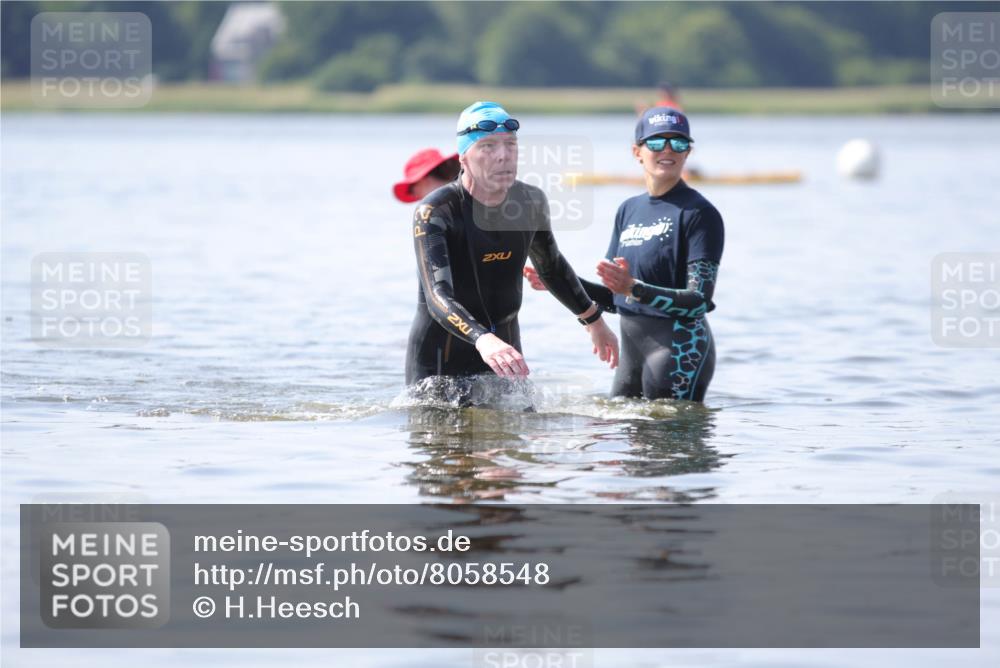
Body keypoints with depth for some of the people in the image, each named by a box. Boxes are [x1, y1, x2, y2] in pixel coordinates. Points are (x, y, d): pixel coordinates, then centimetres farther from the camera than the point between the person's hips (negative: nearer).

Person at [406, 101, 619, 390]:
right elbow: (438, 297, -33)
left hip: (505, 350, 5)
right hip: (440, 362, -5)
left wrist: (593, 321, 28)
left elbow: (551, 266, 20)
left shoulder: (531, 202, -1)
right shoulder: (434, 213, -19)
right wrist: (483, 341, -50)